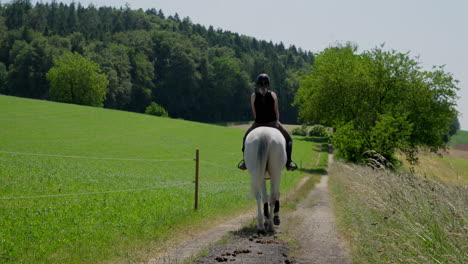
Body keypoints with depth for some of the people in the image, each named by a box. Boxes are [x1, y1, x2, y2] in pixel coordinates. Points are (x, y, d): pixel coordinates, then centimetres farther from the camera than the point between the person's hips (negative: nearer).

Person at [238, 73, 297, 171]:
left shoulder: (253, 96, -4)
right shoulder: (273, 95, -6)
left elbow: (254, 113, 3)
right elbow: (276, 111, 0)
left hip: (258, 123, 1)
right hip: (272, 123, -1)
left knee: (246, 137, 27)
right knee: (288, 139, 17)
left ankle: (245, 161, 18)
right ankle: (288, 162, 3)